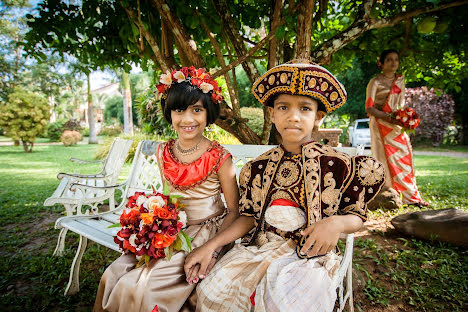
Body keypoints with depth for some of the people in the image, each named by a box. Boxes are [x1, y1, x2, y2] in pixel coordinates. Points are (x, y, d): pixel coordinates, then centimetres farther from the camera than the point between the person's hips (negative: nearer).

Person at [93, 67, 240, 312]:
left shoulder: (219, 158, -15)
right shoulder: (164, 153, 1)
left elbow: (234, 211, -10)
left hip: (206, 232, -5)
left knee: (137, 287, -17)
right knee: (111, 277, -8)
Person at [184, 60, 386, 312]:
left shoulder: (337, 165, -5)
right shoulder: (258, 167, 3)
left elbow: (356, 216, 4)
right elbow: (249, 216, 6)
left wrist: (336, 223, -20)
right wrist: (210, 246, -3)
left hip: (309, 253, -2)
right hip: (260, 246, 3)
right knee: (213, 292, -14)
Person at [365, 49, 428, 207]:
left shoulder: (400, 80, 14)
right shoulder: (375, 82, -6)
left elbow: (402, 103, 19)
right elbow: (369, 108, -11)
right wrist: (388, 117, -20)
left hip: (396, 124, 6)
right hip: (380, 124, -6)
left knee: (404, 155, 3)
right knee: (386, 157, -7)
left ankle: (410, 195, 13)